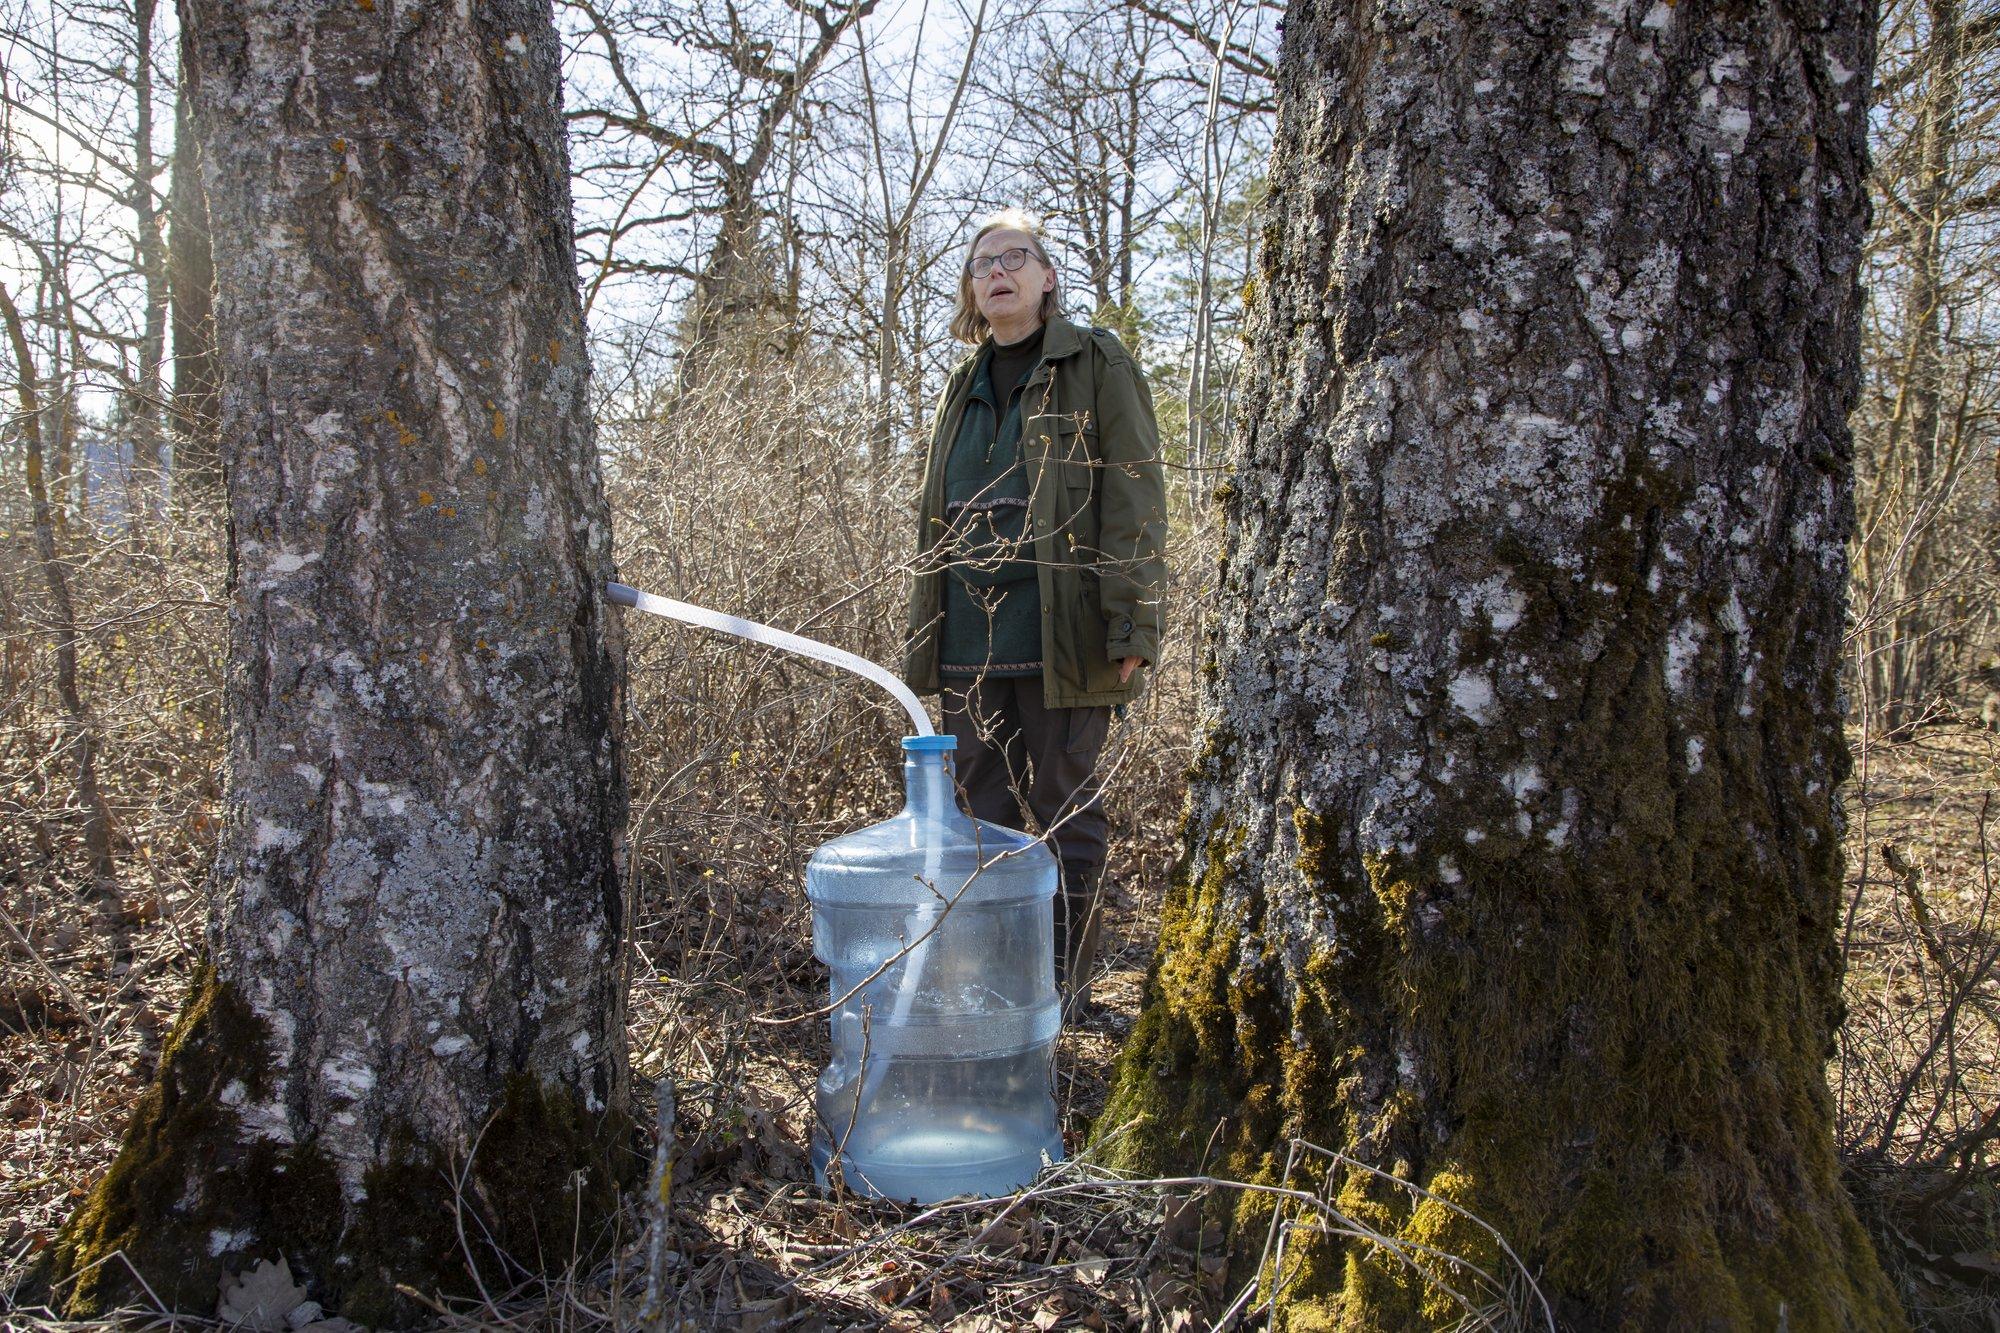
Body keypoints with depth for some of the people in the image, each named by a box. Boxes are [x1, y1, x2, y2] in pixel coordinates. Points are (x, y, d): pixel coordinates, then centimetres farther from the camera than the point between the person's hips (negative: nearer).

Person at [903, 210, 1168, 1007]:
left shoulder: (1096, 364, 2)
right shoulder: (964, 387, 19)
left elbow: (1134, 495, -7)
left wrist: (1131, 624, -16)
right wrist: (922, 632, 16)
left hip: (1059, 632, -5)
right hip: (970, 637, 5)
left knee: (1064, 812, 3)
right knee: (986, 812, 10)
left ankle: (1066, 986, 16)